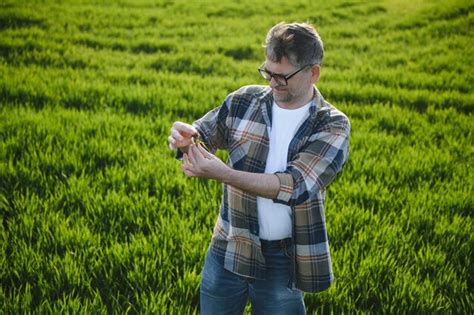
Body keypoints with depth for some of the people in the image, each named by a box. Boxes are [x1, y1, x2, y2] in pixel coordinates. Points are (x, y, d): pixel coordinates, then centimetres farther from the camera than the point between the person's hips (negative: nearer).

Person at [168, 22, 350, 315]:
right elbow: (203, 135, 9)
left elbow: (296, 186, -24)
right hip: (228, 247, 3)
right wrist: (185, 138, -17)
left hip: (283, 257, -2)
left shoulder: (333, 126, -11)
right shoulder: (244, 100, -3)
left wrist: (222, 173, -33)